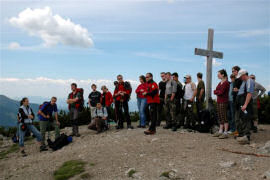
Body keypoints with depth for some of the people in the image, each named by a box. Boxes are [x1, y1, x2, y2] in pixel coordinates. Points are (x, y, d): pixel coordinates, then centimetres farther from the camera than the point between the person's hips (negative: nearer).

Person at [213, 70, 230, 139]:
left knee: (224, 117, -6)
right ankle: (220, 131, 18)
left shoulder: (226, 83, -11)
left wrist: (216, 91, 0)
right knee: (220, 117, 11)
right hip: (219, 101, 9)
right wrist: (218, 92, -2)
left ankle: (225, 133, -3)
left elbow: (221, 92, -15)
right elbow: (216, 91, 17)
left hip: (223, 101, -9)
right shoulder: (220, 83, 17)